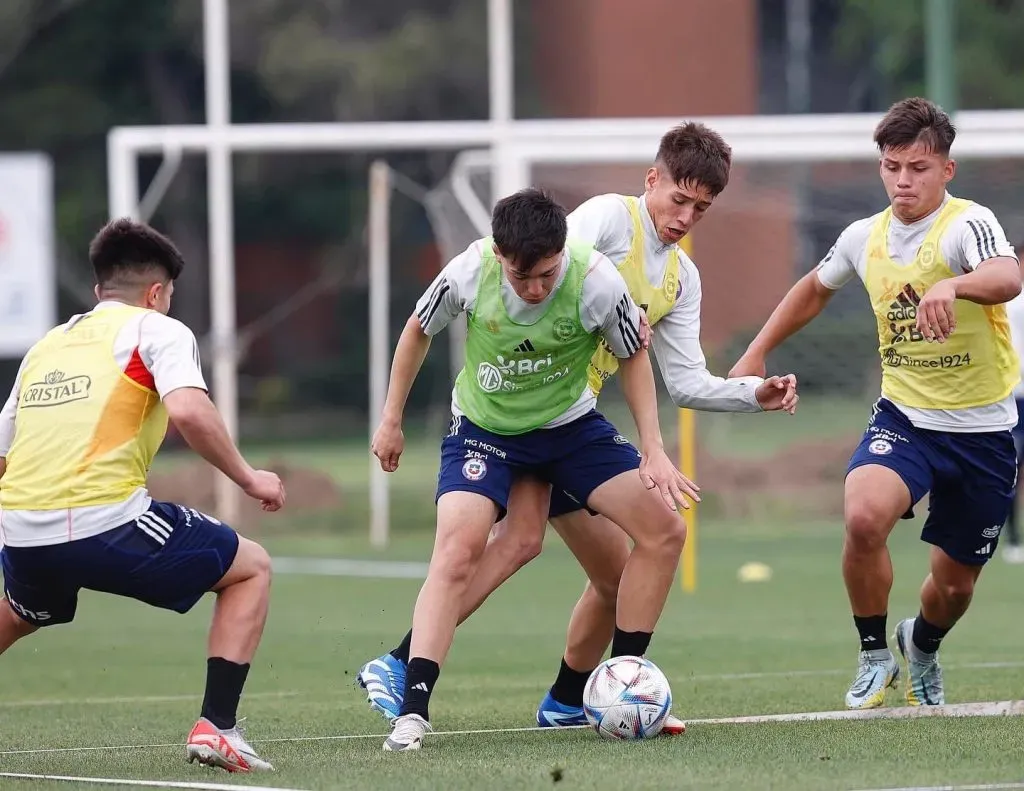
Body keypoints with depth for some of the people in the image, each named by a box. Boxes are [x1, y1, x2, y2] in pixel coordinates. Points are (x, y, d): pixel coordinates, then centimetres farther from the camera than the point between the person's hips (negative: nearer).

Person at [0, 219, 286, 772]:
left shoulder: (46, 345, 25)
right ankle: (215, 727, 1)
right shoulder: (156, 330, 7)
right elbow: (187, 411, -13)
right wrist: (249, 479, -1)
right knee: (250, 568, 14)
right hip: (104, 522, -6)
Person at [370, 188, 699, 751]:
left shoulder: (596, 281, -26)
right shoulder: (469, 272, -25)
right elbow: (418, 330, -2)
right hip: (483, 428, -2)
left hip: (571, 426, 2)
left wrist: (654, 451, -9)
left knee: (664, 530, -7)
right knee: (457, 551, -25)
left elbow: (633, 355, -5)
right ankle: (411, 711, -28)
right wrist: (391, 420, 3)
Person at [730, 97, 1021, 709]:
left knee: (955, 584, 10)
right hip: (903, 416, 2)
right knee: (865, 517, -29)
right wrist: (757, 353, 23)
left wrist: (952, 285, -61)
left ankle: (923, 647, 48)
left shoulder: (967, 224, -17)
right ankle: (875, 657, -5)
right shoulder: (866, 238, 0)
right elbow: (816, 288, 23)